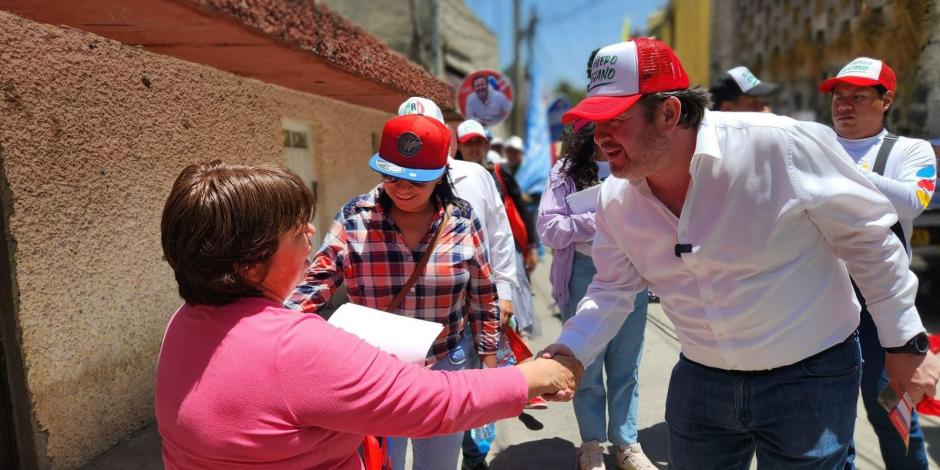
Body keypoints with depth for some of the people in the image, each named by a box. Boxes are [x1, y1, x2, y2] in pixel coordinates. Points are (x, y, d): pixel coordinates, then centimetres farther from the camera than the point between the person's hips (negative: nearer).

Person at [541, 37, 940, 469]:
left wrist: (905, 342, -5)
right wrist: (571, 350, -15)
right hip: (700, 380, 4)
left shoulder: (780, 146, -24)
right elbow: (613, 289, 1)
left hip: (809, 377, -4)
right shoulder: (615, 199, -9)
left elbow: (868, 235, -12)